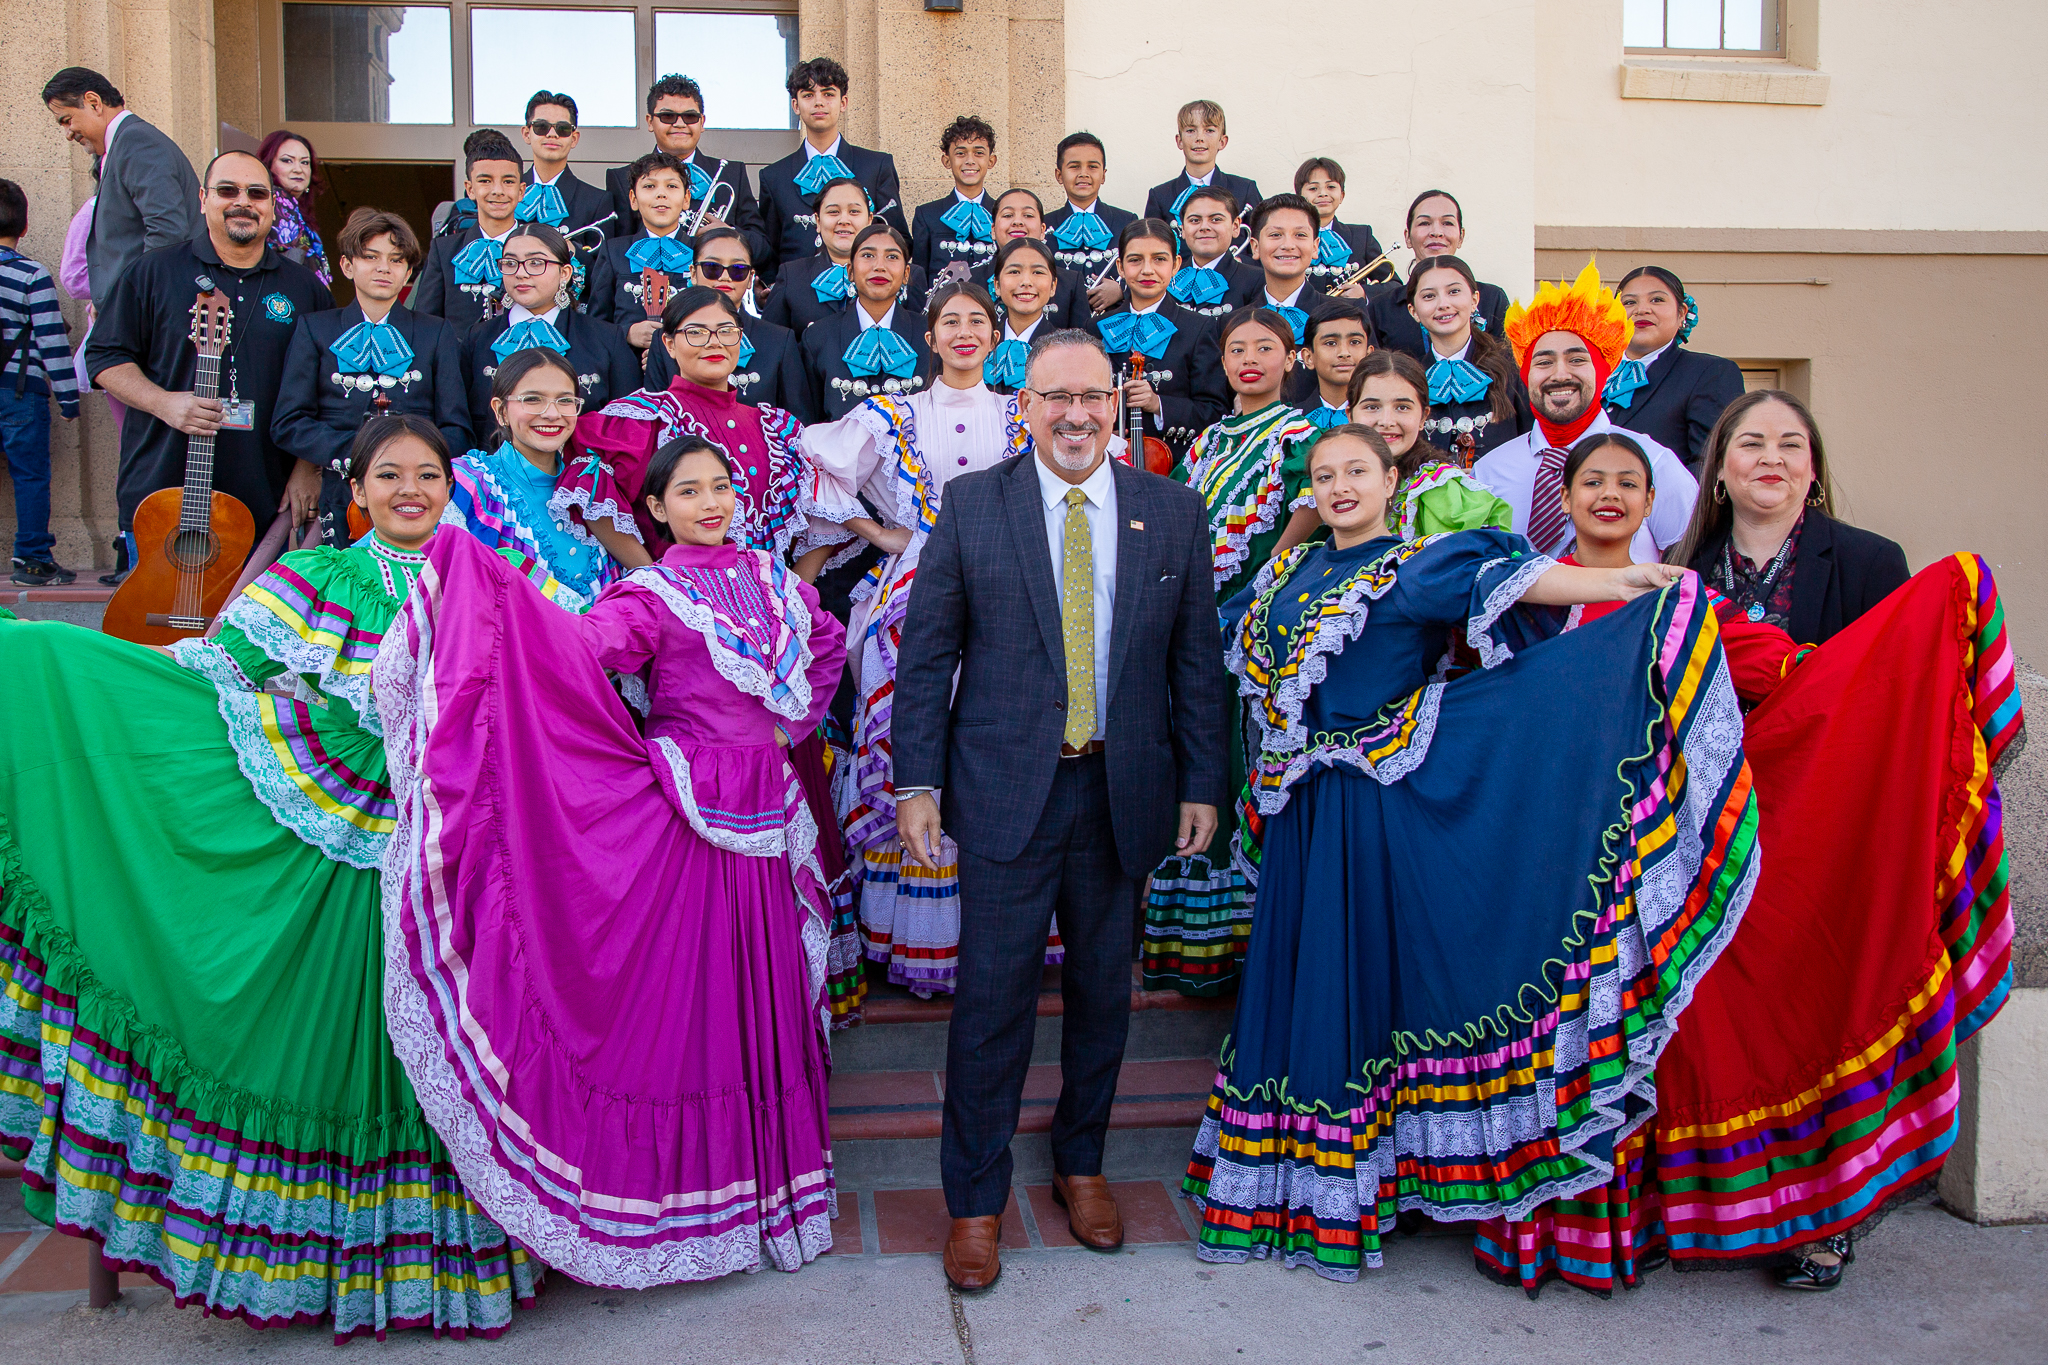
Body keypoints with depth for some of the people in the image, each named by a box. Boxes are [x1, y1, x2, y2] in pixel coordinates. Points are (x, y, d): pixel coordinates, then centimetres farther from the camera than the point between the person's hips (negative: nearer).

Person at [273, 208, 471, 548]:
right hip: (342, 498, 0)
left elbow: (456, 431, 8)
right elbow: (287, 424, 5)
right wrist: (353, 452, -11)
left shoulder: (438, 334, 15)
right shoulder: (314, 329, 14)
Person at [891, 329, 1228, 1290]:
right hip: (1006, 788, -2)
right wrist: (917, 781, -5)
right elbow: (927, 652, 0)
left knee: (1102, 989, 14)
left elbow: (1197, 660, 7)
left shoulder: (1173, 512, 4)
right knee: (993, 995, 2)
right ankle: (975, 1200, 19)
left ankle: (1081, 1163, 35)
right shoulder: (972, 505, -1)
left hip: (1125, 790, 2)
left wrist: (1201, 785, 4)